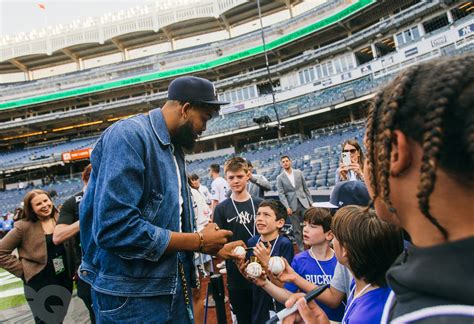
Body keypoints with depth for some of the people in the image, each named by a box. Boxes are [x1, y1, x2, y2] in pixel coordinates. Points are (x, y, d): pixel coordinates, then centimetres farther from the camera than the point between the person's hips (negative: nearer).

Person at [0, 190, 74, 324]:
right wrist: (23, 270, -11)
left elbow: (70, 246, 12)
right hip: (40, 284, -4)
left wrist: (73, 269, 3)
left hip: (64, 280, 4)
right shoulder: (24, 227, -14)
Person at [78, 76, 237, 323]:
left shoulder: (174, 150, 10)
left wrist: (212, 247, 5)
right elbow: (115, 228, -29)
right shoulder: (129, 135, -19)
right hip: (130, 296, -8)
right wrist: (199, 241, -19)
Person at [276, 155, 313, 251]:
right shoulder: (280, 178, 1)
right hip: (292, 206, -1)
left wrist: (310, 202, 8)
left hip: (303, 203, 1)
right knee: (297, 230, 6)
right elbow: (281, 194, -6)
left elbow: (305, 188, 10)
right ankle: (302, 249, 16)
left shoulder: (299, 173, 7)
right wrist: (287, 207, -16)